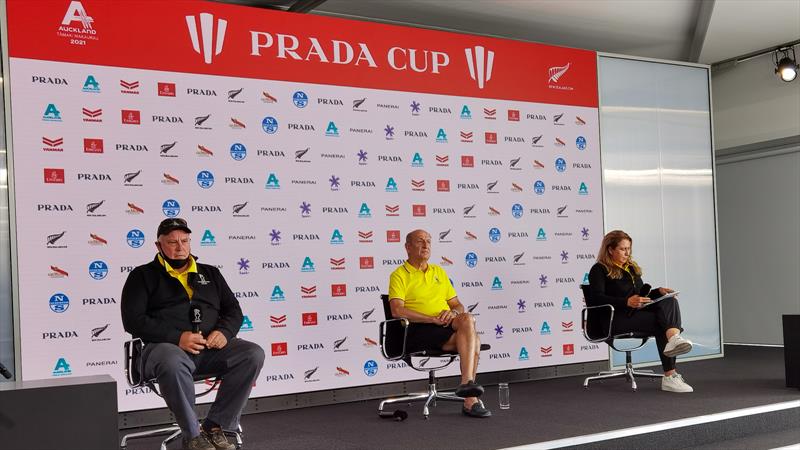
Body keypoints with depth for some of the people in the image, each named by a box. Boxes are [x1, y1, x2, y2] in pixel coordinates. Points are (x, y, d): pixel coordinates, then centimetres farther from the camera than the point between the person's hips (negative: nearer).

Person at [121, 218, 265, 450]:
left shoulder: (210, 273, 24)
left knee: (253, 354, -23)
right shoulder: (143, 276, 11)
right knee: (172, 362, -40)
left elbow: (233, 310, 20)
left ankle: (215, 427, -15)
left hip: (211, 347, 4)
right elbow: (133, 320, -2)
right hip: (167, 346, -4)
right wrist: (177, 338, -15)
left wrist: (224, 331, -5)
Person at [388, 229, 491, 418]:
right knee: (470, 330, -27)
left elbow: (458, 305, 23)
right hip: (418, 331, -5)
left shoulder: (439, 272, 24)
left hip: (447, 328, 6)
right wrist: (433, 319, -18)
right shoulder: (399, 275, 4)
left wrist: (453, 313, -3)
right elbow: (397, 311, -11)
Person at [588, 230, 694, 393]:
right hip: (615, 319, -7)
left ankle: (674, 338, -39)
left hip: (637, 313, 7)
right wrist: (627, 302, -26)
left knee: (670, 301, -20)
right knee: (660, 321, -26)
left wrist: (659, 291, 8)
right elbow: (597, 298, -14)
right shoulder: (599, 270, 0)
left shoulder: (632, 268, 25)